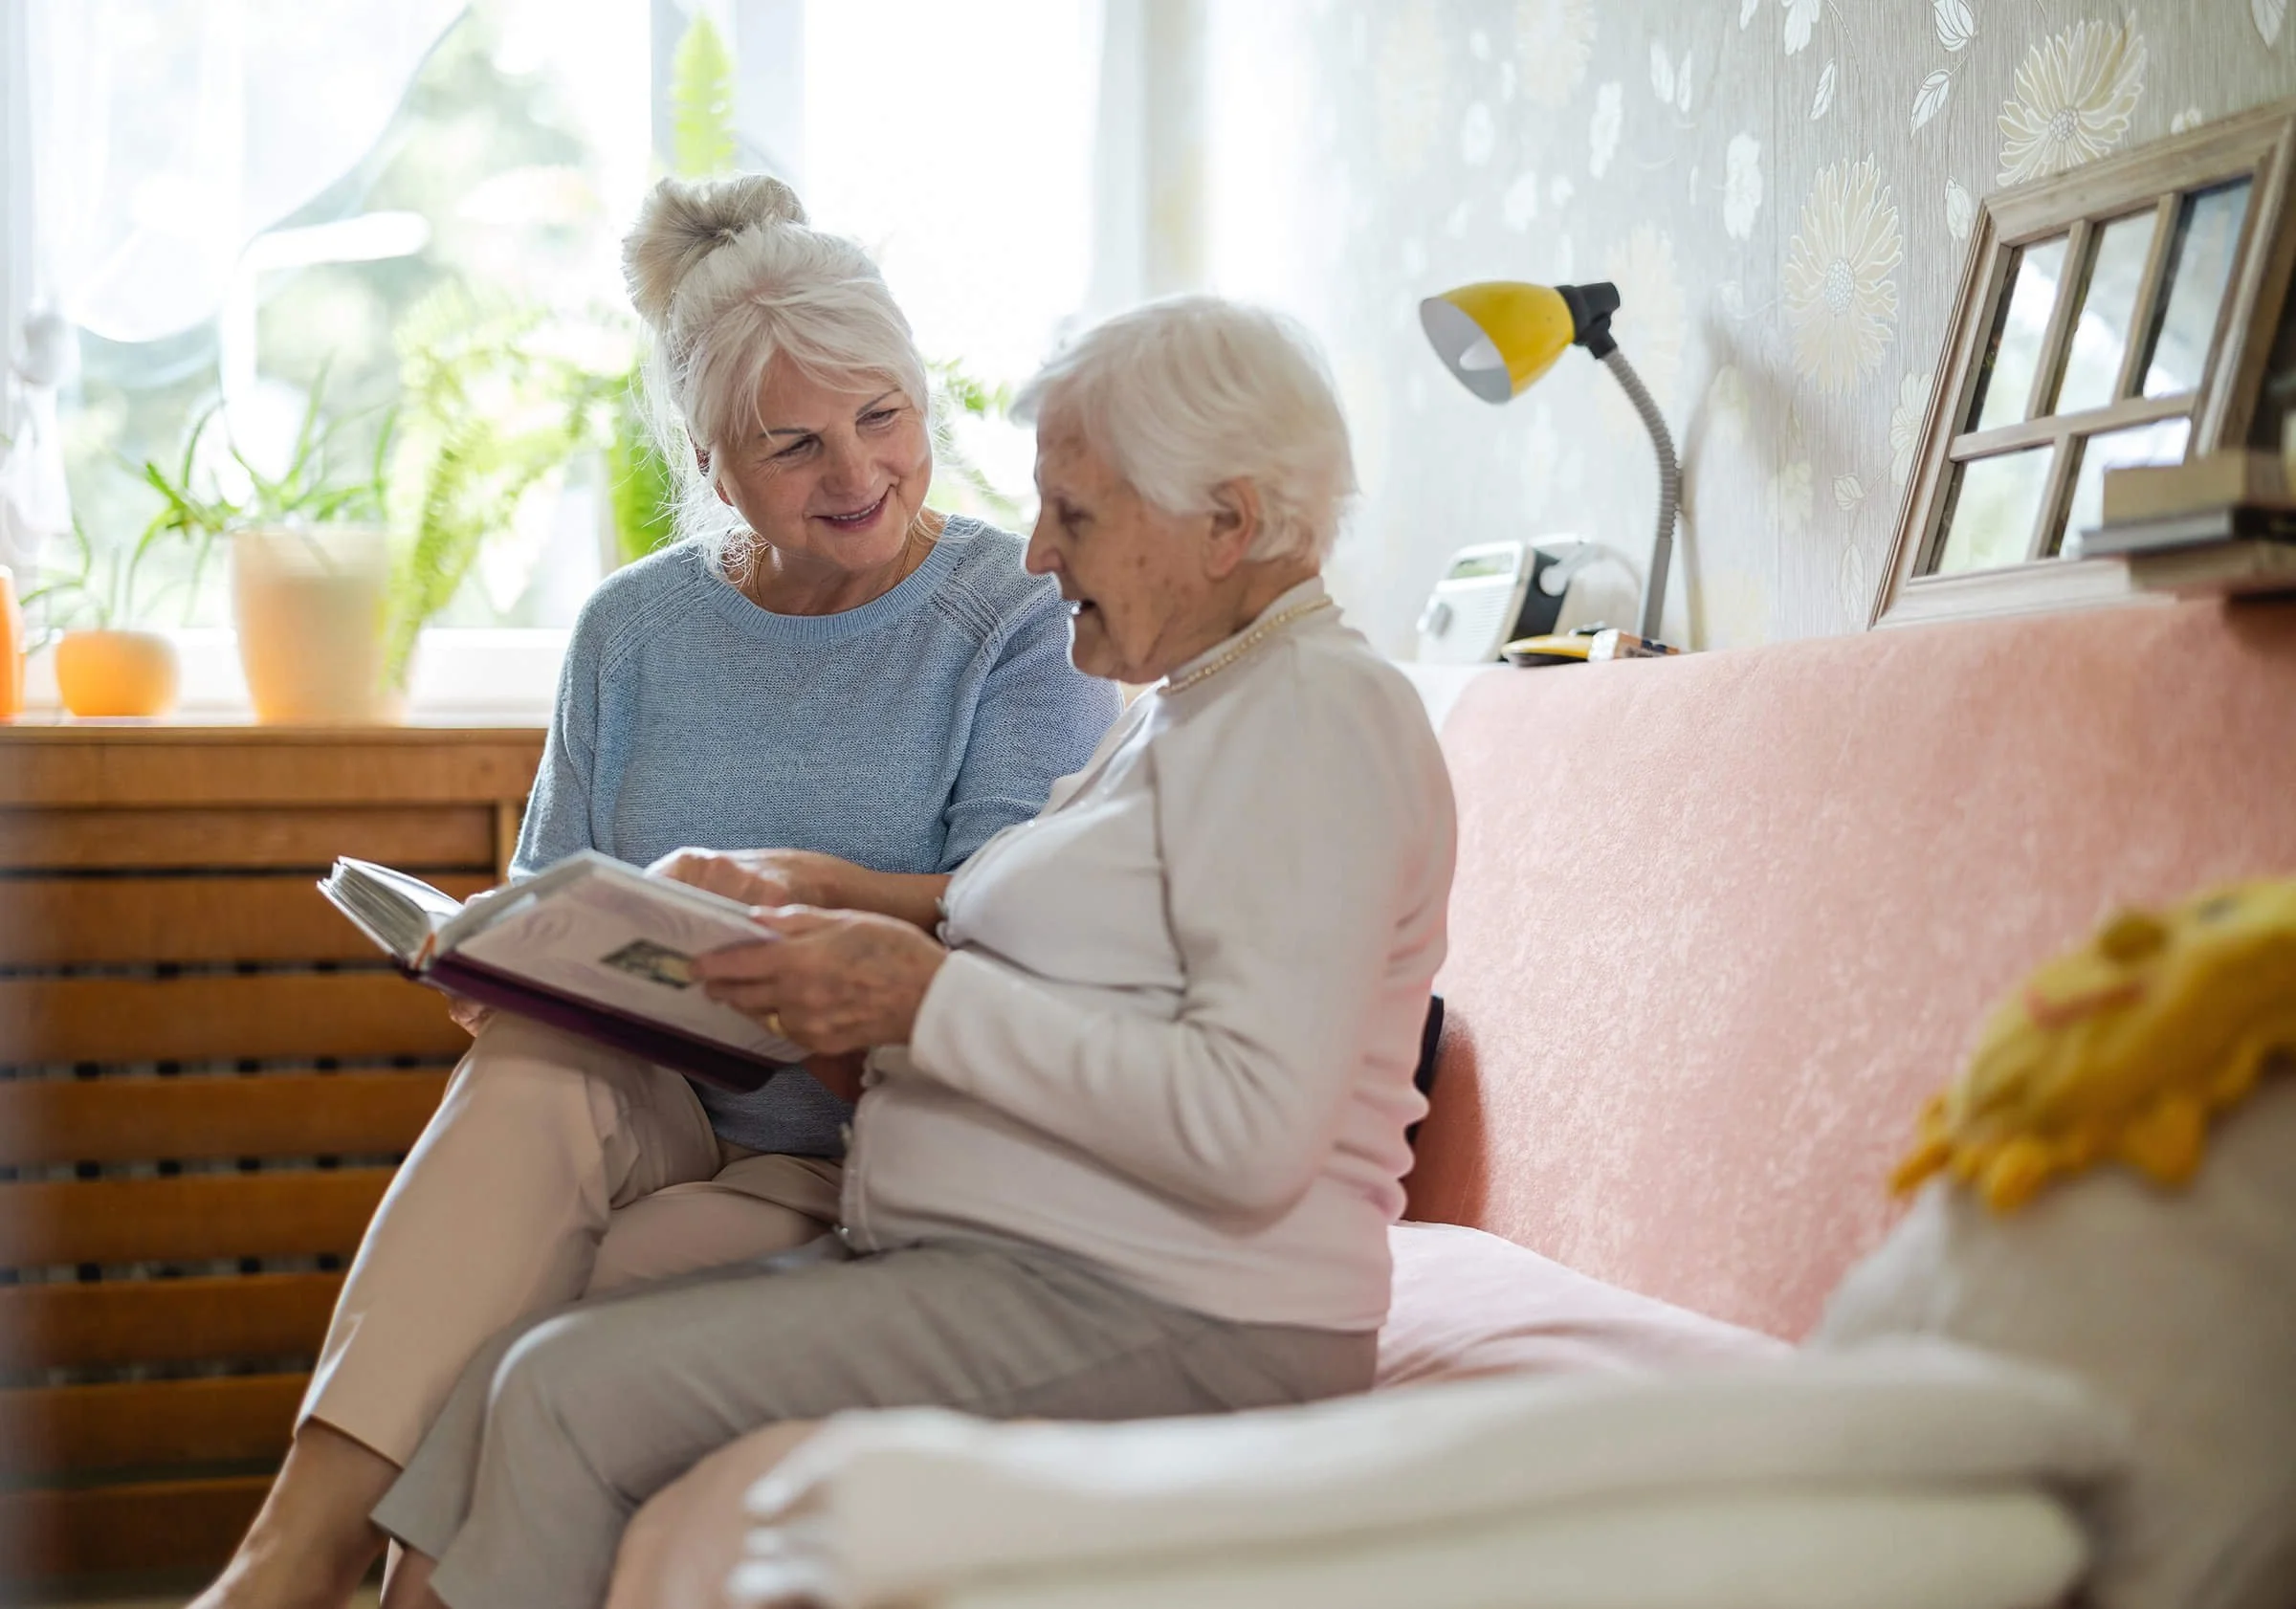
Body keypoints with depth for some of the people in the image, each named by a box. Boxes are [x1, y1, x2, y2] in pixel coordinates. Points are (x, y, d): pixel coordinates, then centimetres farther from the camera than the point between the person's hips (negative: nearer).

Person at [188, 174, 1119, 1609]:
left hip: (867, 1157, -3)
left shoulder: (1023, 619, 1)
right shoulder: (635, 629, 13)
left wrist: (815, 888, -25)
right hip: (658, 1110, 3)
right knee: (531, 1068, -33)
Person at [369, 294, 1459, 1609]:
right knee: (510, 1374, -3)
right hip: (981, 1259, 10)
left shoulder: (1322, 710, -11)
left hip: (1156, 1312, -10)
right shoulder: (1188, 709, 22)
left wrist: (928, 999, -17)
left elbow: (1250, 1128, -22)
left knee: (576, 1393, -18)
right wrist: (864, 1011, 5)